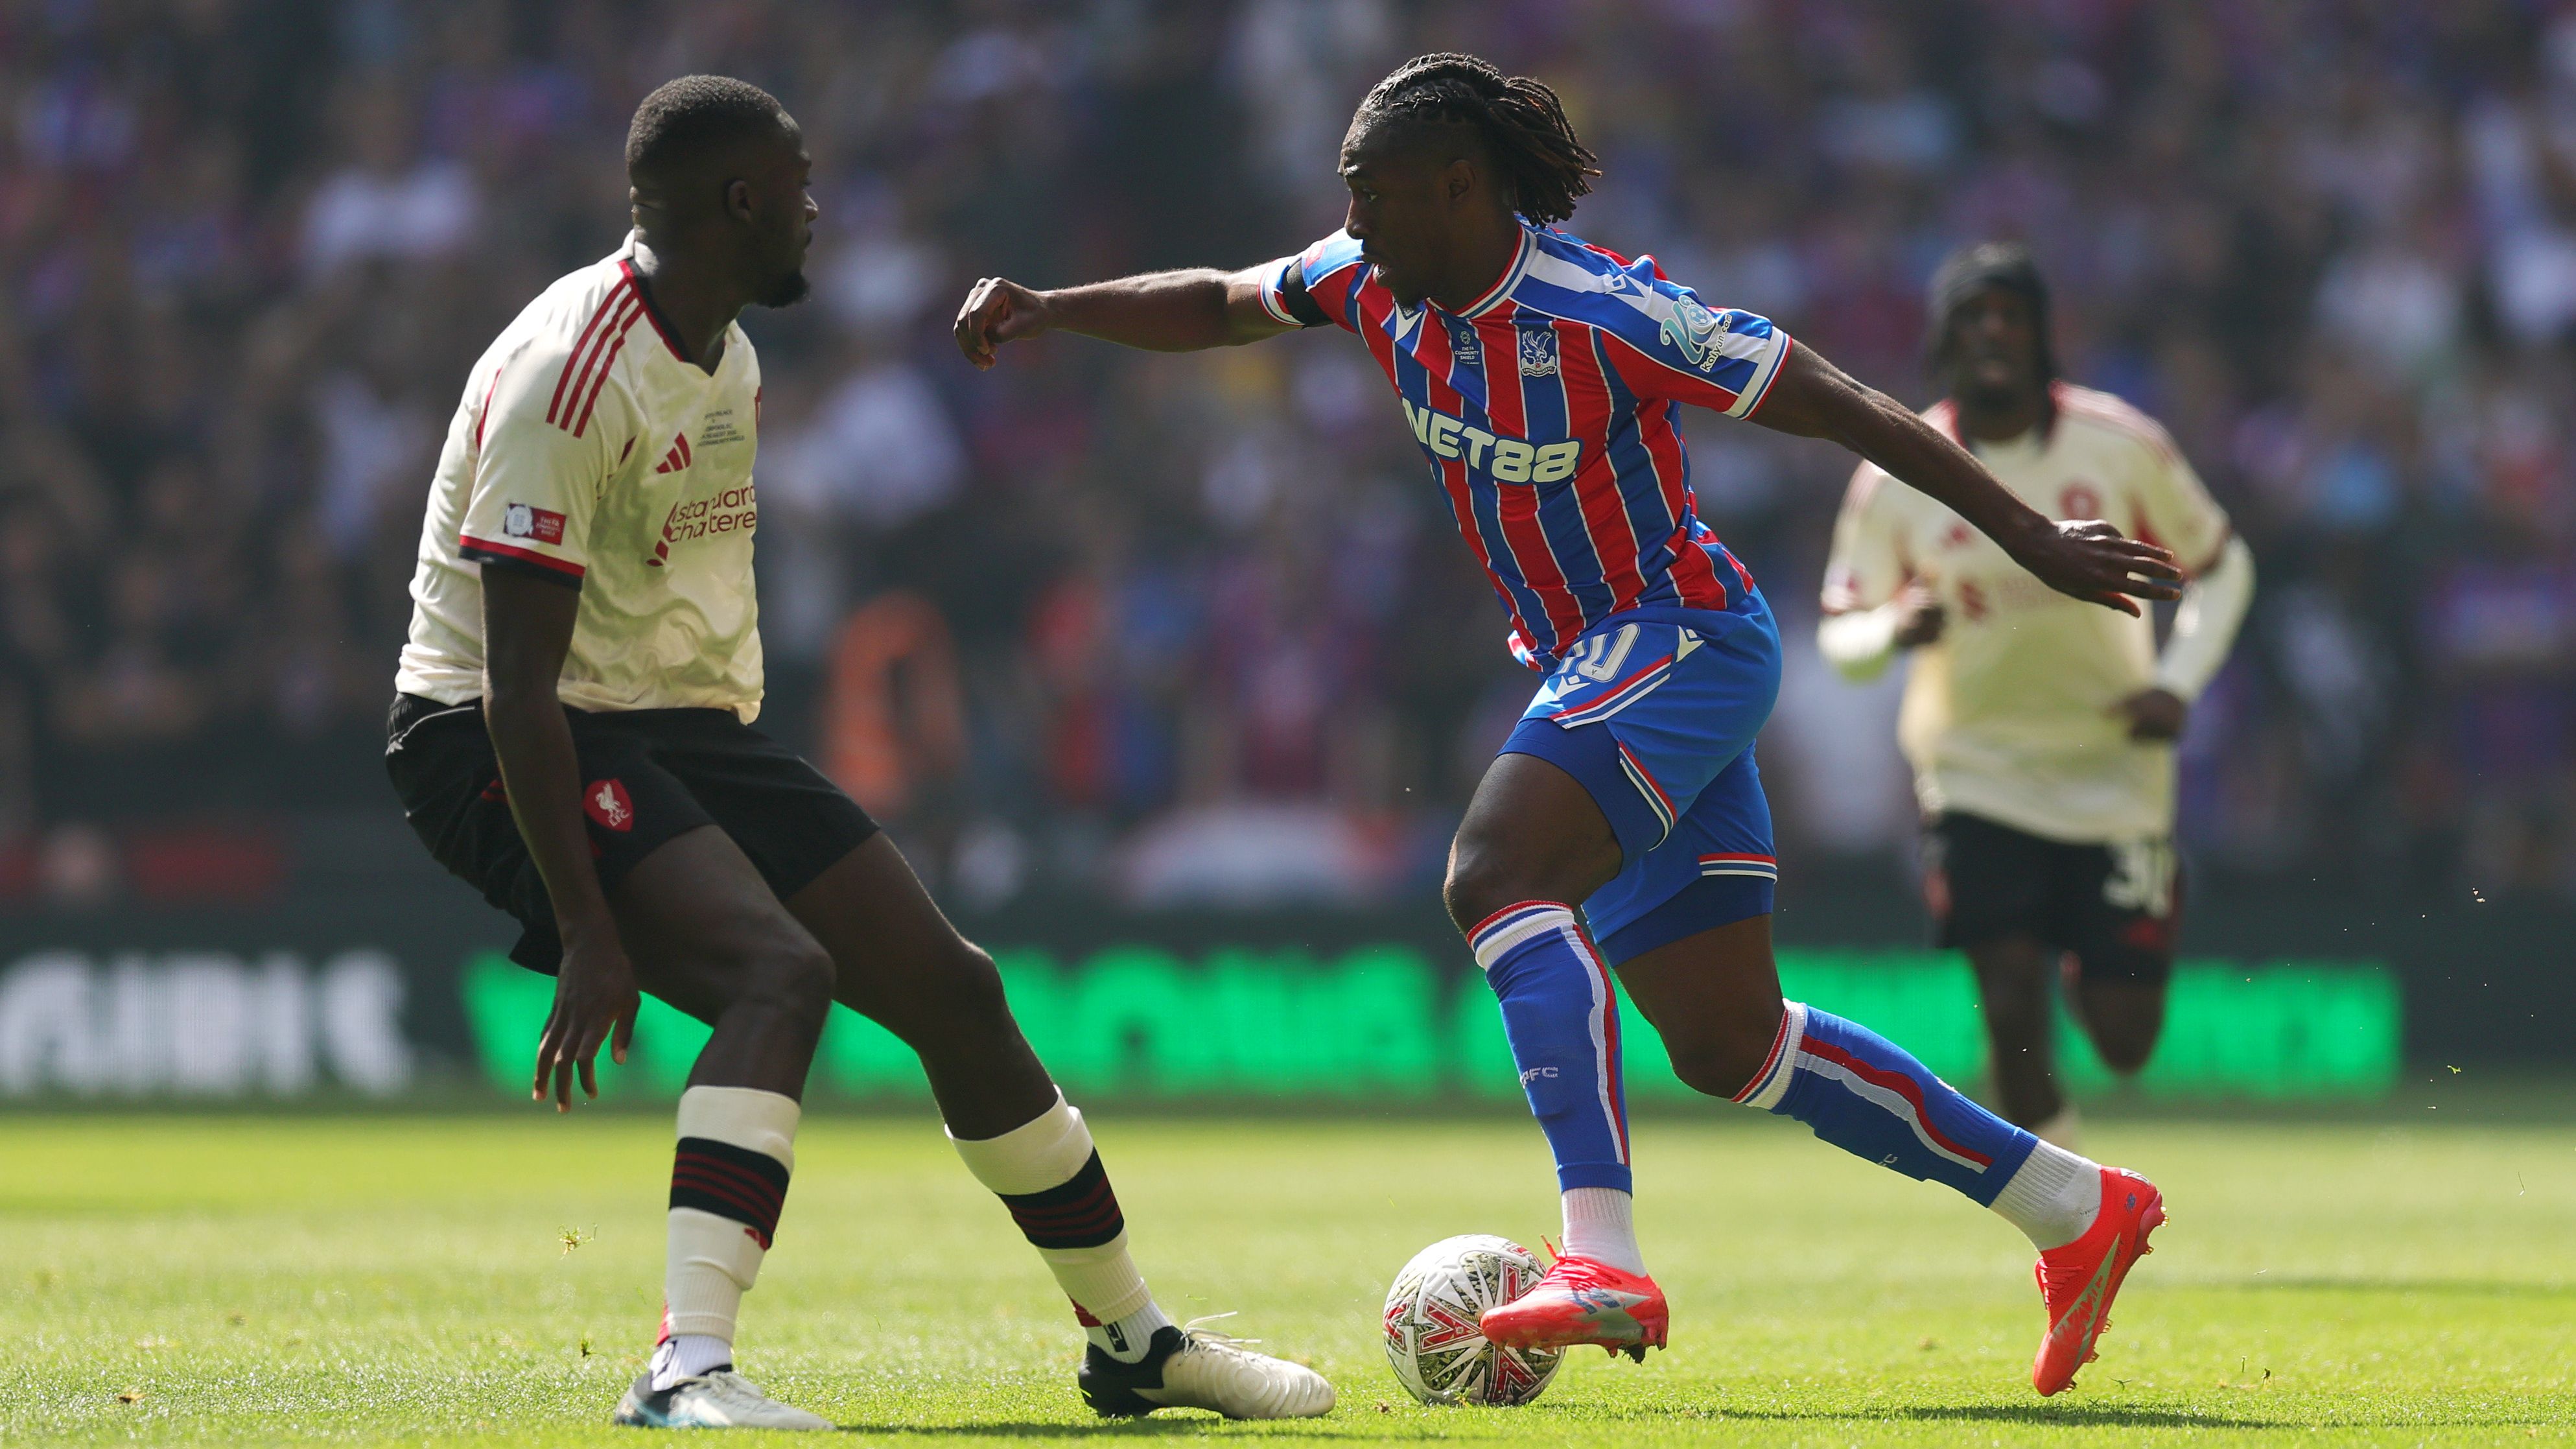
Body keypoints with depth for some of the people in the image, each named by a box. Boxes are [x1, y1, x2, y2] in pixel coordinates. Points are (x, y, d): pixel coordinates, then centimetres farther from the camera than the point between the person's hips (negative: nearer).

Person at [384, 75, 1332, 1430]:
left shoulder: (727, 358, 11)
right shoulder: (570, 375, -21)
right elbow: (517, 674, -25)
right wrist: (584, 926, -29)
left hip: (686, 726, 9)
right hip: (516, 750, -9)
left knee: (951, 987, 7)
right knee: (782, 968, -32)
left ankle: (1133, 1341, 23)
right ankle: (688, 1370, -37)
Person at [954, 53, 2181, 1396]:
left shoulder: (1602, 314, -22)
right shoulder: (1379, 281, 0)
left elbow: (1848, 411, -18)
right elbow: (1218, 306, 19)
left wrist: (2031, 540, -17)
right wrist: (1048, 310, 4)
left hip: (1684, 639, -9)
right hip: (1597, 670, 9)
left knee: (1492, 873, -30)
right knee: (1726, 1046, 8)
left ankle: (1603, 1261, -40)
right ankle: (2077, 1209, 19)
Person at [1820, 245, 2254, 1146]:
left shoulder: (2124, 447, -7)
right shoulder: (1896, 481, -7)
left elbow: (2221, 565, 7)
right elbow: (1841, 631, 2)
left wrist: (2178, 683, -8)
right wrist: (1894, 630, -22)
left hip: (2116, 772, 1)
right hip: (1977, 774, -1)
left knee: (2125, 1040, 2)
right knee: (2014, 1019, -16)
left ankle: (2088, 968, 38)